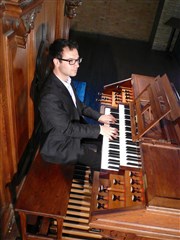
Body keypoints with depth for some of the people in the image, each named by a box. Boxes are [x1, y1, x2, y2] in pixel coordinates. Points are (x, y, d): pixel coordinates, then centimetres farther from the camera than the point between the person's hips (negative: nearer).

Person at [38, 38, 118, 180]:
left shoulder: (65, 79, -7)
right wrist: (99, 129, -21)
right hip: (62, 146, -8)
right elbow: (68, 129, -27)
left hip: (73, 129, 8)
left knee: (106, 142, 16)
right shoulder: (50, 97, -35)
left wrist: (98, 116, 3)